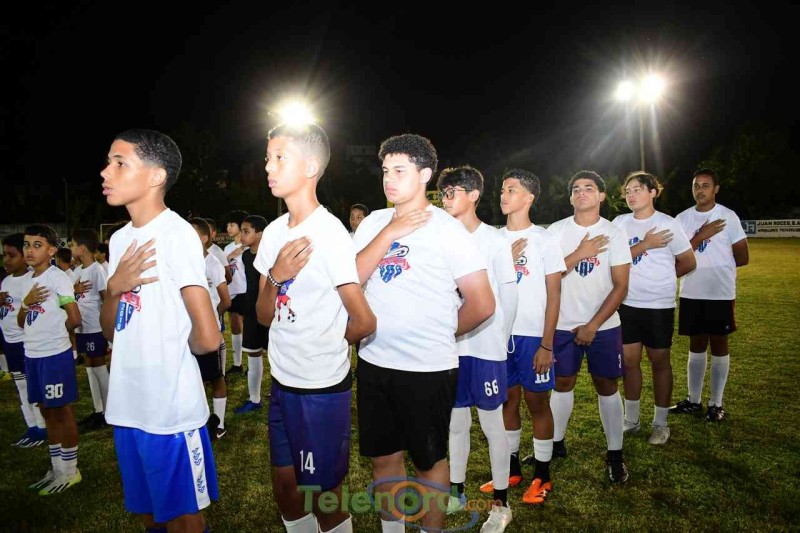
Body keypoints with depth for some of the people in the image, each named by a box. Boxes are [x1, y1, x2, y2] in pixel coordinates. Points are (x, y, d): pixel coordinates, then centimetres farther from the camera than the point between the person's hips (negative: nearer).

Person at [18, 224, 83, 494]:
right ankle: (57, 468, 28)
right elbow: (21, 323, 13)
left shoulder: (58, 278, -13)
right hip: (32, 355, 8)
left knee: (61, 412, 2)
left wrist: (52, 330, 1)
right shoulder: (25, 280, 10)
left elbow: (74, 319, -16)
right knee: (47, 411, 15)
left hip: (55, 355, -8)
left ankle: (70, 470, 16)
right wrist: (26, 303, -6)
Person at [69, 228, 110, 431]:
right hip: (81, 327, 8)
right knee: (90, 367, 13)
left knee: (99, 367, 0)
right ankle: (98, 410, 23)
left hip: (95, 327, -8)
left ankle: (107, 411, 11)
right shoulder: (78, 271, 11)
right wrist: (75, 290, -8)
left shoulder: (97, 270, -14)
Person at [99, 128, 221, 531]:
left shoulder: (177, 233, -17)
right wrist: (113, 286, -7)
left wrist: (174, 348, -2)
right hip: (126, 405, 8)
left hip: (171, 409, -7)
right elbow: (111, 331, 11)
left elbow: (207, 338, -22)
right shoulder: (120, 239, 9)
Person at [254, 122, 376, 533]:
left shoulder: (330, 233, -18)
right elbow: (264, 316, 5)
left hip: (321, 388, -7)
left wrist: (323, 344, 1)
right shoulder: (274, 232, 4)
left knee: (323, 495, 12)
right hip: (282, 382, 7)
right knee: (285, 486, 21)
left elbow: (364, 321, -16)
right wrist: (275, 276, -14)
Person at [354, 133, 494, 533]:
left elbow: (482, 305, -10)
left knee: (430, 460, 13)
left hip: (427, 369, -5)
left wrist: (441, 335, 2)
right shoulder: (372, 223, 5)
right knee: (383, 456, 18)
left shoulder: (447, 229, -9)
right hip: (373, 363, 5)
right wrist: (388, 234, -13)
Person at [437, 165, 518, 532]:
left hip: (485, 348, -4)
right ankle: (456, 492, 32)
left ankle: (500, 503, 23)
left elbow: (509, 295, -3)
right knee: (456, 422, 15)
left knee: (492, 424, 7)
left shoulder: (495, 241, -7)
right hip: (450, 346, 4)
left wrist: (501, 341, 0)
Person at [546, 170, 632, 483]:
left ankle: (615, 454, 20)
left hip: (603, 326, -1)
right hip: (563, 325, 1)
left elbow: (620, 286, -6)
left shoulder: (614, 235, -4)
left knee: (607, 387, 7)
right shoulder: (556, 231, -2)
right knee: (562, 384, 12)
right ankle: (556, 443, 27)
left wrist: (593, 325, -13)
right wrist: (580, 254, -18)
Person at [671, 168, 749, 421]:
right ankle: (693, 400, 23)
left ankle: (716, 403, 17)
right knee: (696, 344, 12)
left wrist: (718, 264, 5)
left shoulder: (728, 216, -4)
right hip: (691, 293, 3)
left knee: (719, 344, 6)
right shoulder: (682, 218, 3)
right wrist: (701, 236, -15)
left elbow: (742, 257, -1)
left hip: (720, 293, -3)